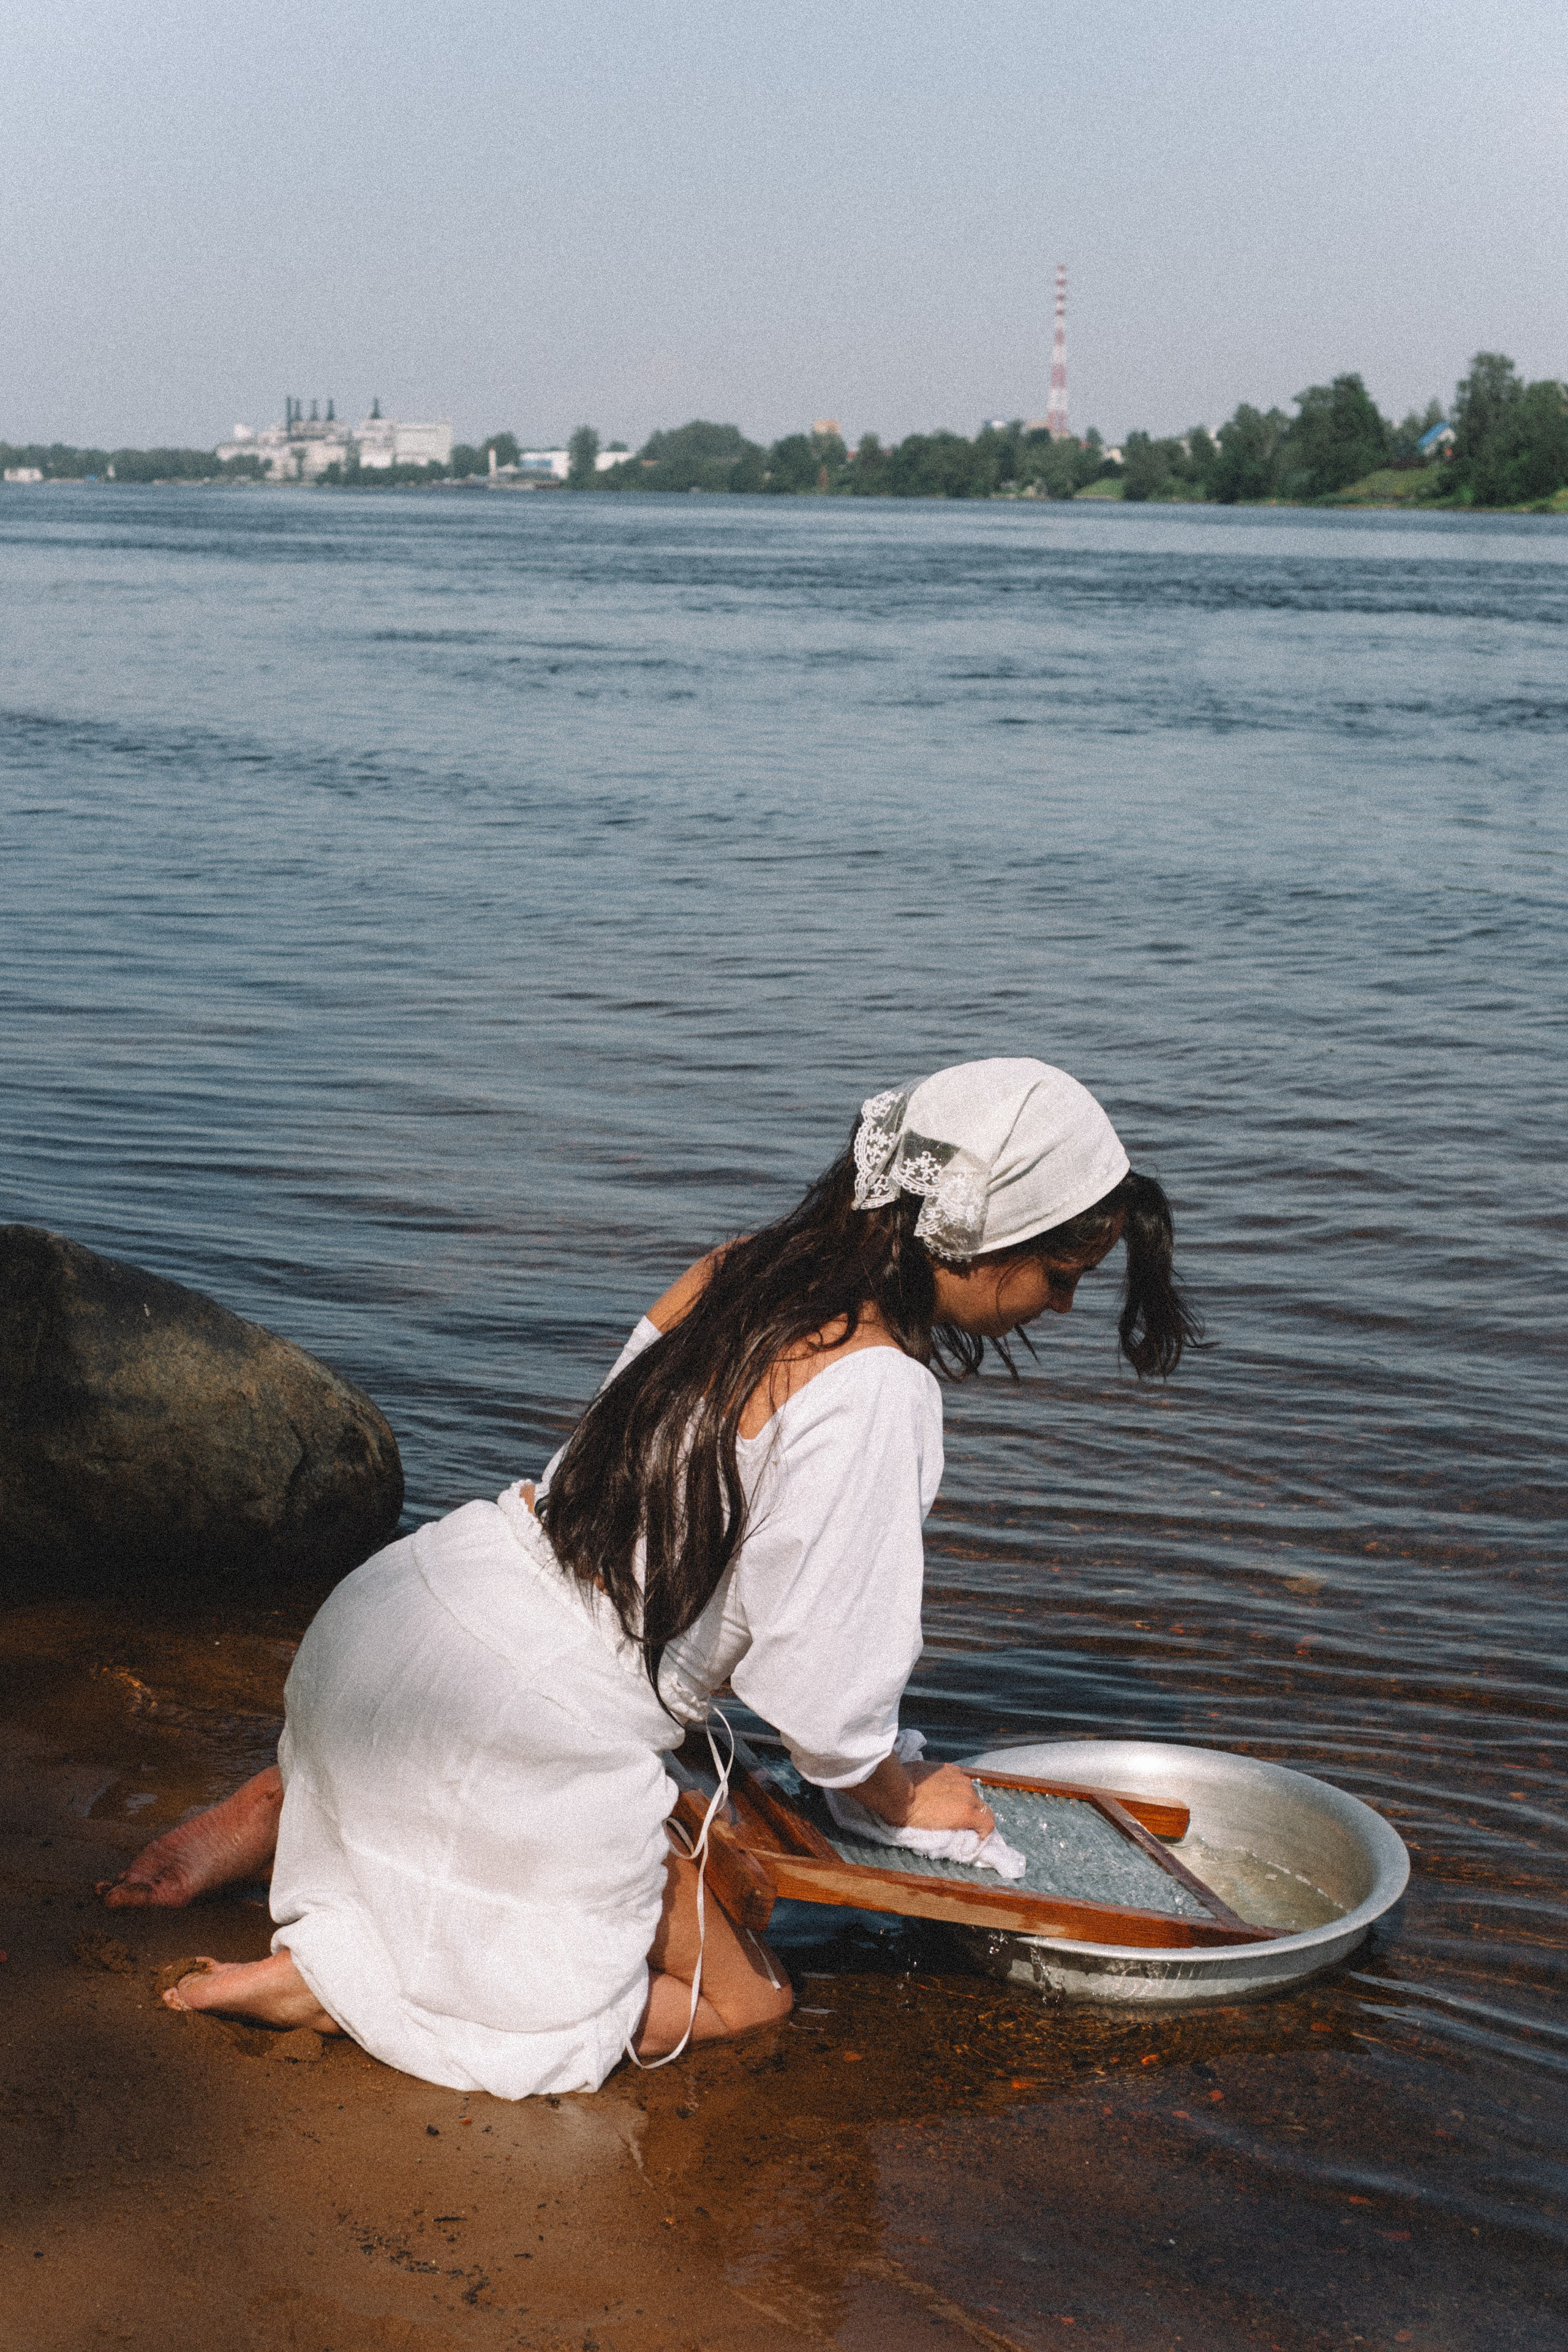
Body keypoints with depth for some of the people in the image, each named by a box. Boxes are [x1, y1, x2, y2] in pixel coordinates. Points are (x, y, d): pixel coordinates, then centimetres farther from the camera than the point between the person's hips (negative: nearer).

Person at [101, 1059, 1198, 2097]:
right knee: (744, 1996, 14)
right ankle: (333, 1980, 1)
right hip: (533, 1735, -9)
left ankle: (276, 1812, 19)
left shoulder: (736, 1268, 2)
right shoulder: (875, 1389, -22)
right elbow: (821, 1691, -17)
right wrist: (901, 1796, 6)